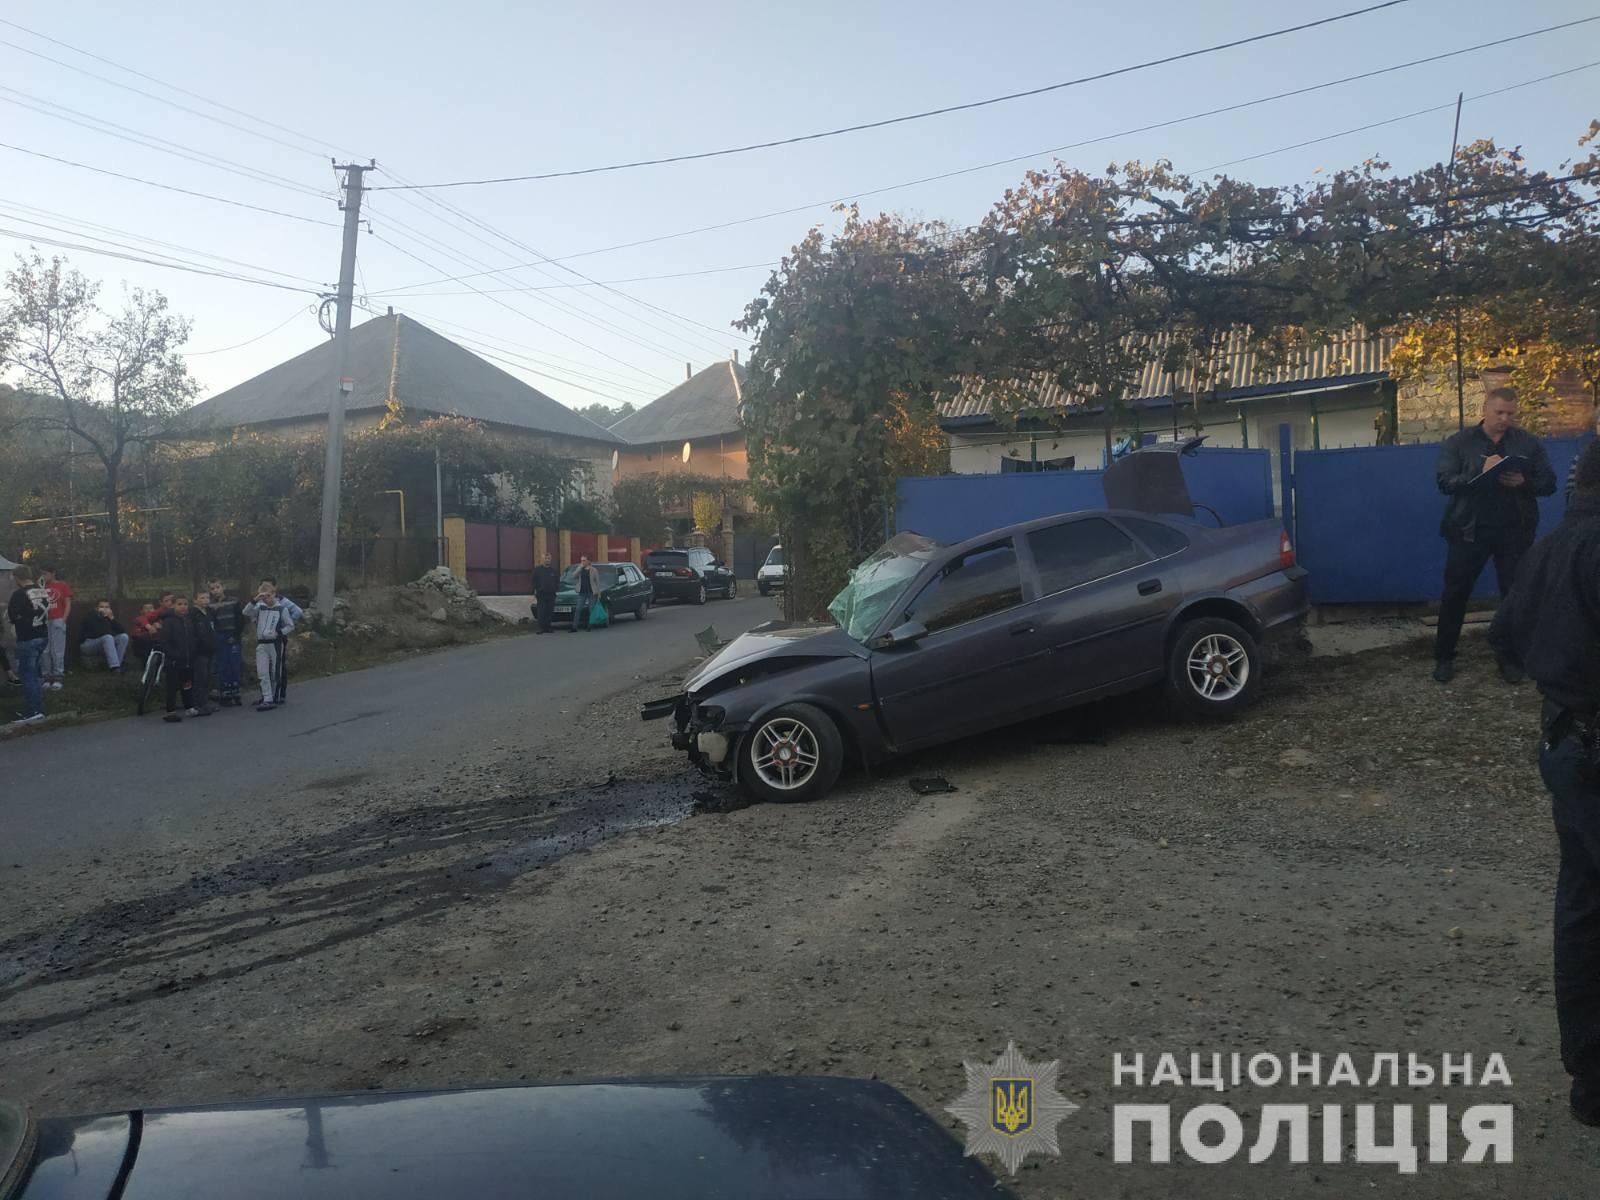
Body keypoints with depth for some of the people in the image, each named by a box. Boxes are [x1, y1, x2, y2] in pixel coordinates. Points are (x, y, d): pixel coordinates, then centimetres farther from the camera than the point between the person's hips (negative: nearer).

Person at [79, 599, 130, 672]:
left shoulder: (110, 618, 9)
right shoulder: (90, 618, -9)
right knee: (108, 638, -35)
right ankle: (115, 667, -46)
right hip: (87, 645, -6)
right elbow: (97, 633, -25)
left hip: (105, 644, 6)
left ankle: (116, 665, -26)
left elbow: (122, 631, -7)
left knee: (124, 636, -18)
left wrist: (112, 618, -14)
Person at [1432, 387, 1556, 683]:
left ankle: (1510, 658, 19)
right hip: (1469, 530, -1)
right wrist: (1482, 472, -24)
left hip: (1515, 531, 2)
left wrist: (1523, 482, -18)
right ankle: (1444, 657, 13)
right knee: (1455, 594, 3)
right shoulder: (1458, 443, 1)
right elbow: (1445, 482, -10)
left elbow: (1549, 483, 3)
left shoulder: (1529, 443, 5)